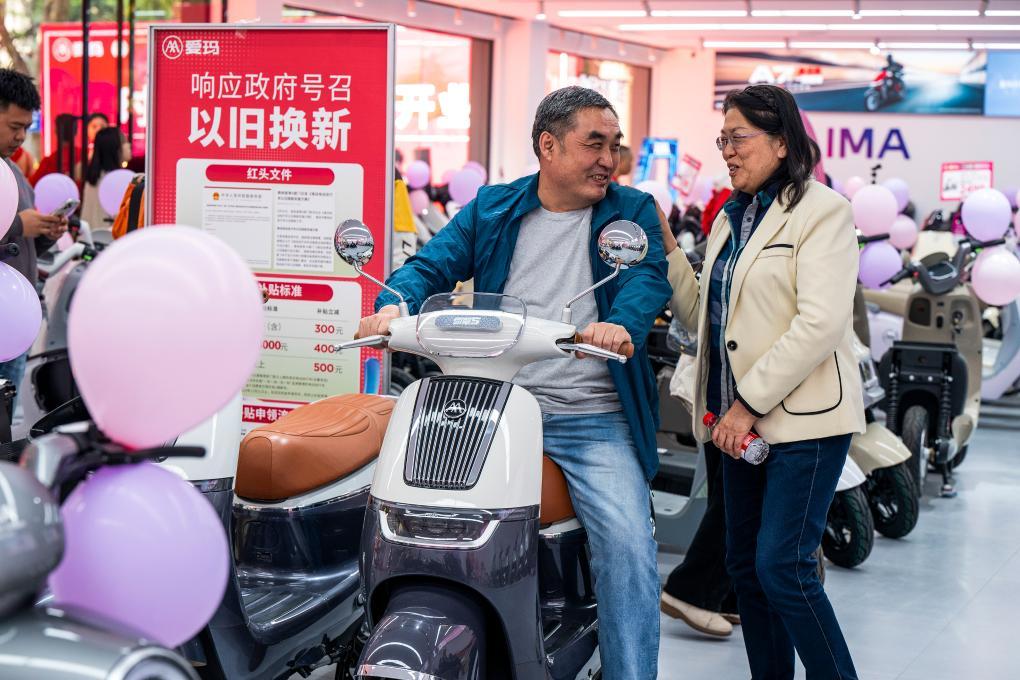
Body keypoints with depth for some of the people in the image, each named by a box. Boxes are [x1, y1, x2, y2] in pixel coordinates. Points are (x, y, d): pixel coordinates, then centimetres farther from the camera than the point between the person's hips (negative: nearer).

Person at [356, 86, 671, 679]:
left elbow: (650, 276, -9)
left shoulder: (632, 211, 8)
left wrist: (621, 324, -33)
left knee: (629, 546, -17)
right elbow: (432, 266, 4)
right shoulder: (491, 209, 13)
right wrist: (394, 305, -20)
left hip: (597, 421, -1)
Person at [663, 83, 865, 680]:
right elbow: (702, 317, 14)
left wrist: (750, 402, -19)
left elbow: (821, 323, -18)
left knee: (783, 567, -14)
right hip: (743, 420, 8)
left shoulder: (822, 210, -7)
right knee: (745, 566, 10)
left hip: (803, 417, -8)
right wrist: (666, 249, 2)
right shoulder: (732, 218, 16)